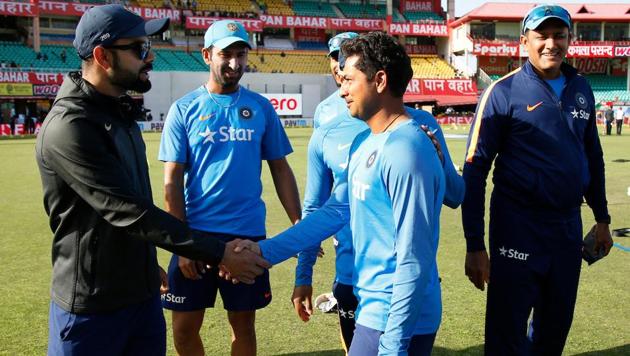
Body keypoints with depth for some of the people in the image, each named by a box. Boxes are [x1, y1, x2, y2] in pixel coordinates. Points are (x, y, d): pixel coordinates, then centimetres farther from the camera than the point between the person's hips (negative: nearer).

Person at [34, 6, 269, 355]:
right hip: (92, 305, -8)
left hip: (144, 293, 8)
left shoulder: (119, 113, 8)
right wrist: (218, 254, -25)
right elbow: (130, 211, -26)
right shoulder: (68, 128, -22)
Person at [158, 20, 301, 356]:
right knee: (185, 327, 8)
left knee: (243, 323, 12)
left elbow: (280, 170, 7)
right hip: (196, 233, -1)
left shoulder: (261, 108, 3)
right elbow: (172, 181, -3)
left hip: (248, 233, 1)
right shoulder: (184, 109, -2)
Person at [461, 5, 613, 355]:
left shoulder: (581, 89, 7)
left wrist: (602, 218, 19)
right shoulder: (504, 92, -10)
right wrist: (475, 245, -16)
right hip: (518, 228, -5)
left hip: (570, 225, 6)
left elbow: (593, 156, 17)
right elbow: (475, 170, -12)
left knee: (557, 326, 19)